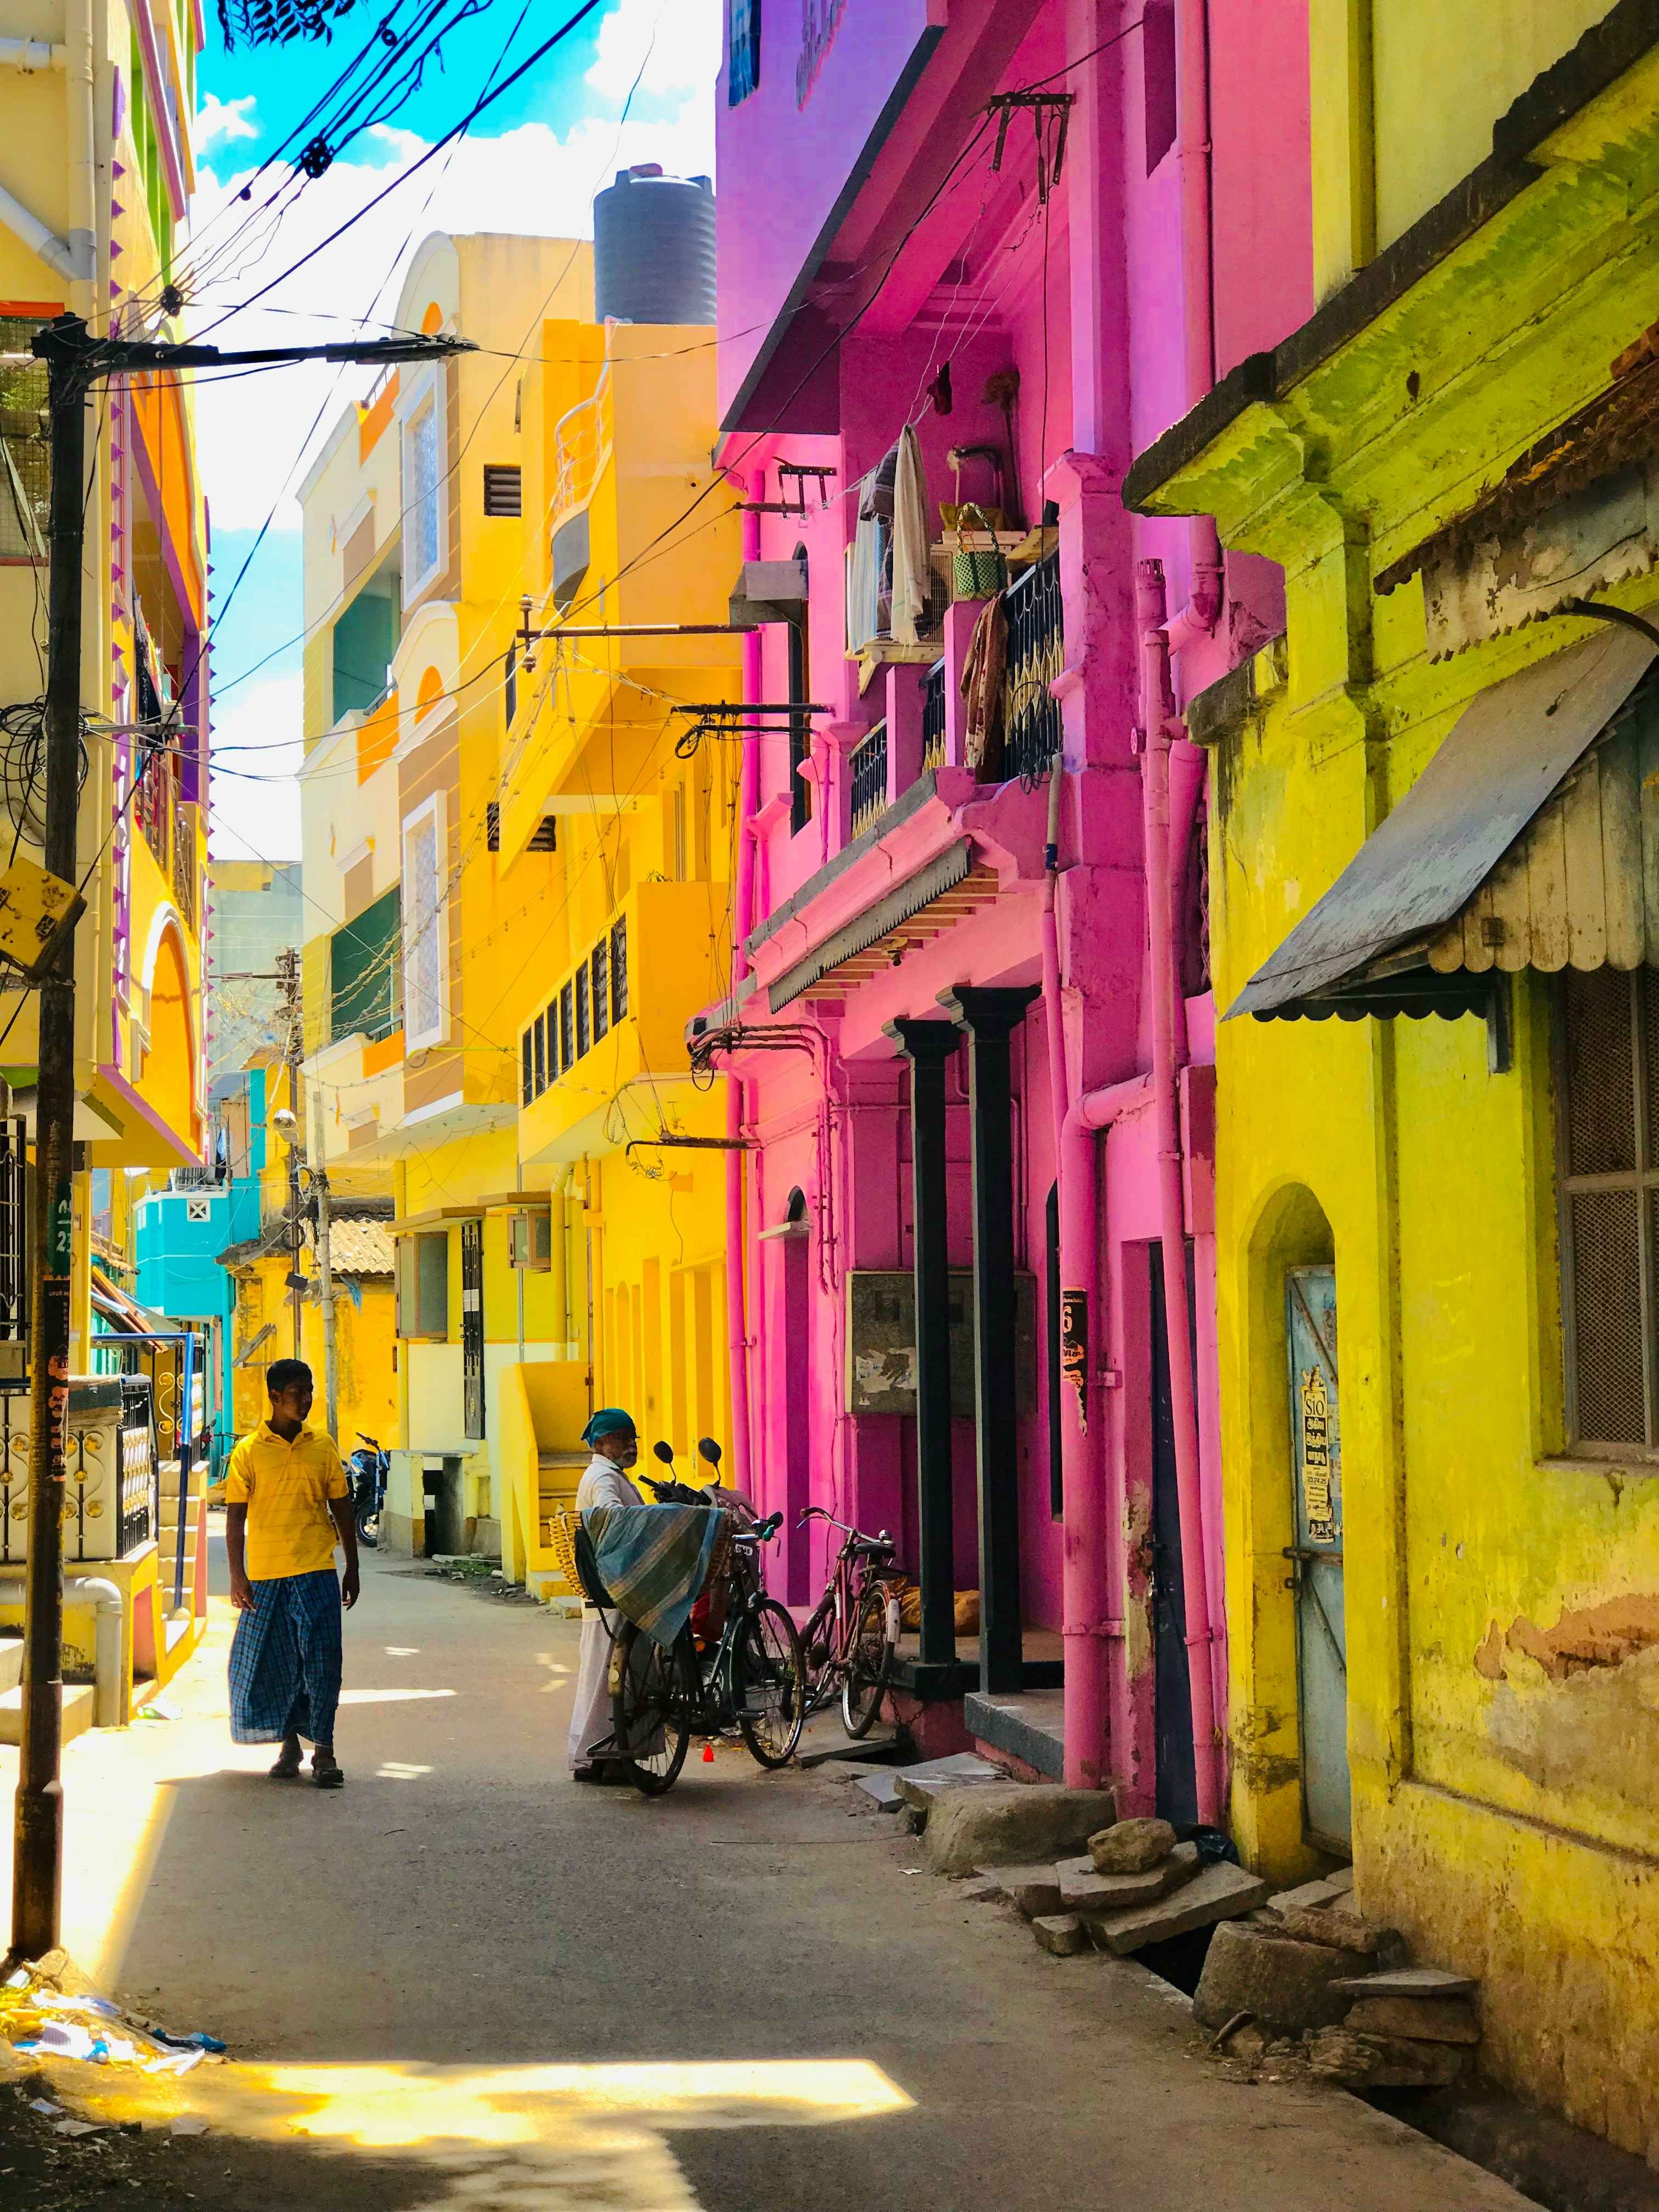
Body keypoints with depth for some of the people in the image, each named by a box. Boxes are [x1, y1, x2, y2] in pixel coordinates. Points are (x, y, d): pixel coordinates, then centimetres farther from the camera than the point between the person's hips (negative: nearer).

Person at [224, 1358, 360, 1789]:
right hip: (266, 1575, 0)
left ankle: (323, 1749, 0)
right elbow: (235, 1518, 1)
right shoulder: (249, 1451, 0)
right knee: (274, 1663, 7)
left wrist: (353, 1569, 11)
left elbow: (342, 1509, 12)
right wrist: (237, 1576, -5)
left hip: (317, 1573, 1)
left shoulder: (323, 1446, 6)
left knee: (322, 1661, -6)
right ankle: (289, 1745, 21)